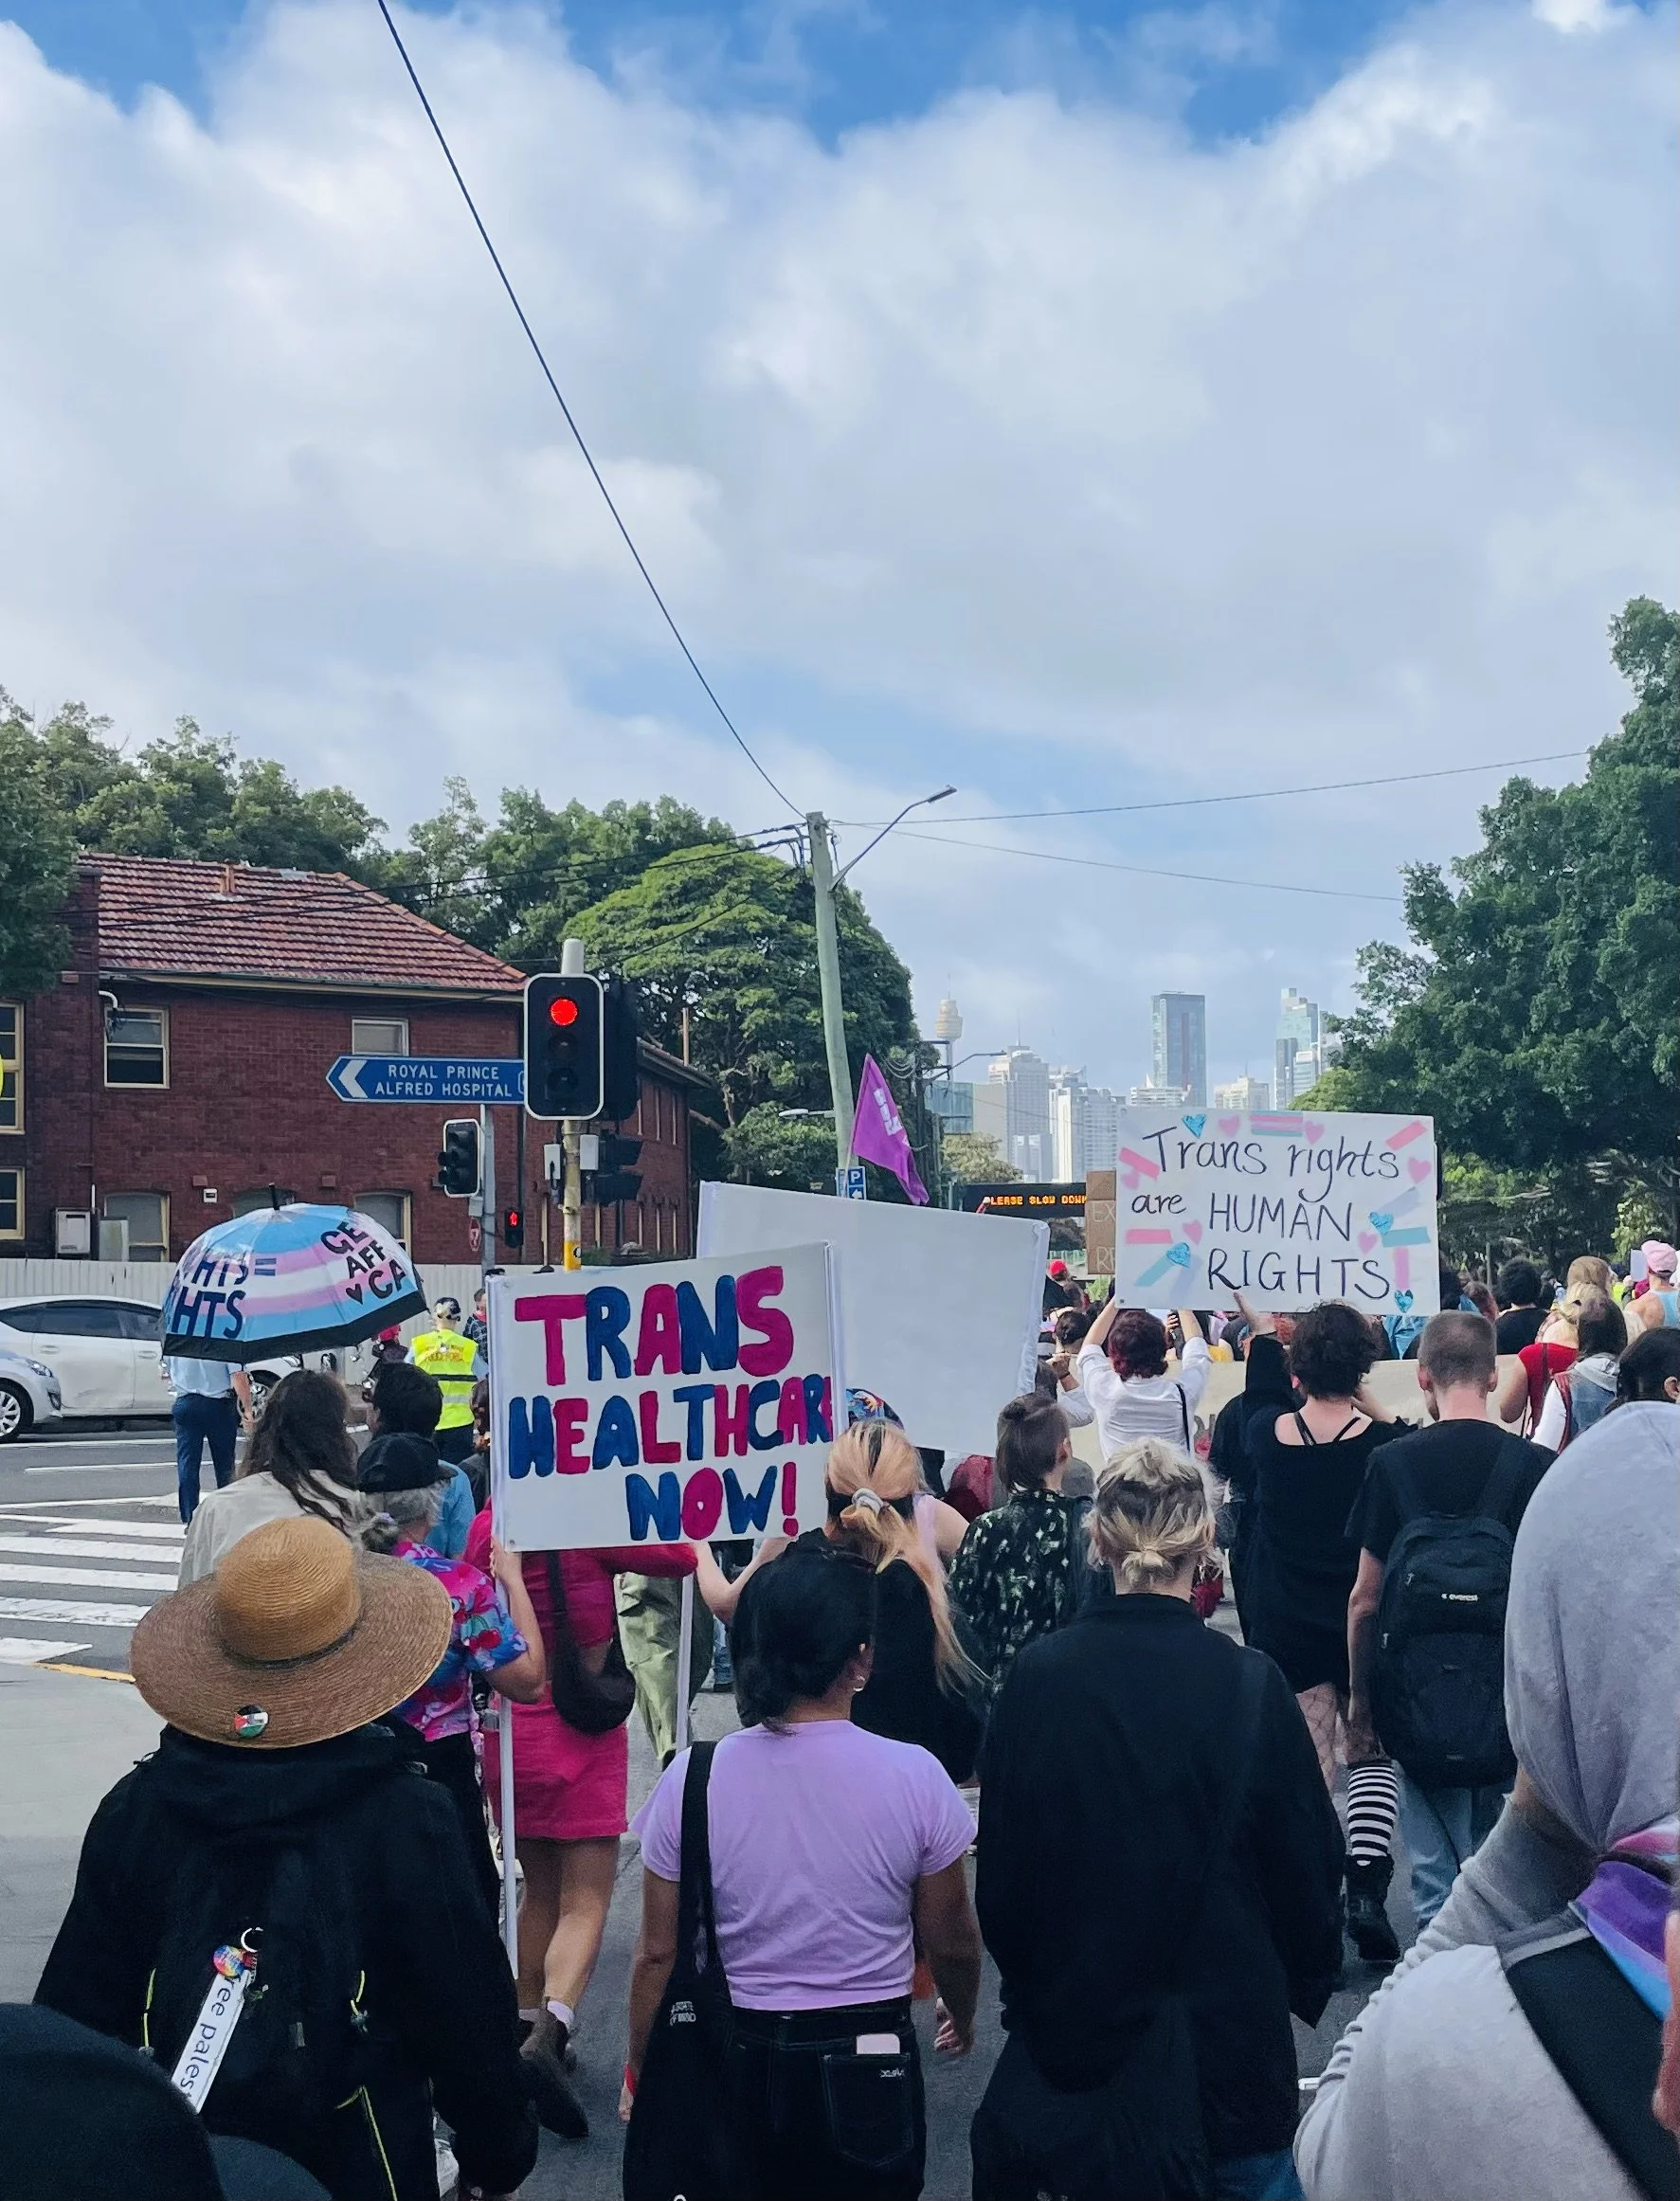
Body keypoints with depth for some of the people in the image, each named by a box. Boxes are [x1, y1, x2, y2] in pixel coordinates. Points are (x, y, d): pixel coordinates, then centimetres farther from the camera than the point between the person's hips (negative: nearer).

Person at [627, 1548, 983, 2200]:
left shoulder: (693, 1778, -12)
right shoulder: (913, 1778, -15)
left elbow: (657, 1955, -5)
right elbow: (952, 1944, -2)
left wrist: (640, 2076, 11)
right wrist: (962, 2018, 19)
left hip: (736, 2068, 1)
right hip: (869, 2072, -1)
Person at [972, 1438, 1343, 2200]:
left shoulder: (1038, 1675, -13)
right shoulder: (1249, 1685, -18)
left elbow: (1001, 1861, -3)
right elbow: (1306, 1859, -6)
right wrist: (1309, 1980, 12)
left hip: (1070, 2017, 2)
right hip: (1224, 2017, -2)